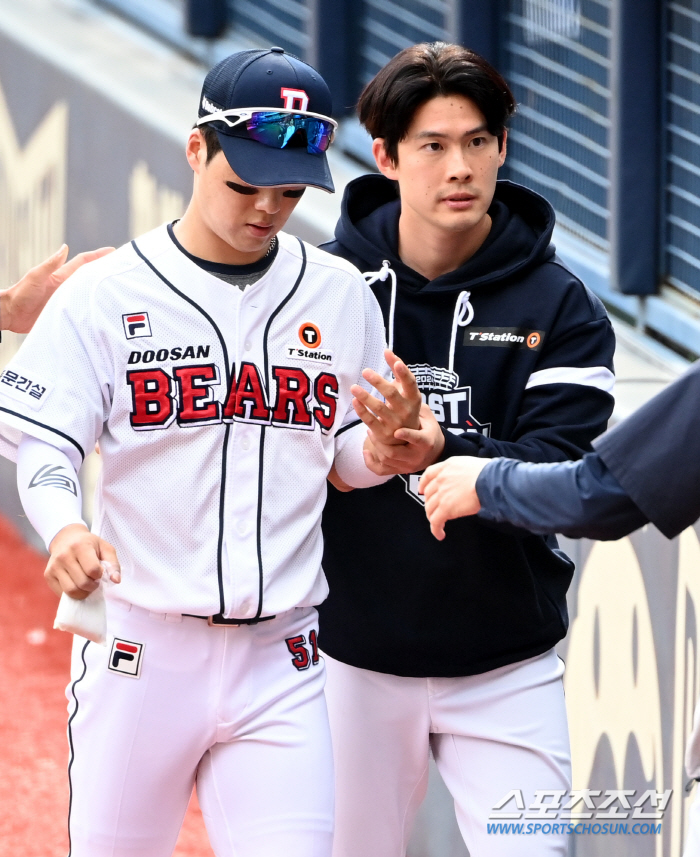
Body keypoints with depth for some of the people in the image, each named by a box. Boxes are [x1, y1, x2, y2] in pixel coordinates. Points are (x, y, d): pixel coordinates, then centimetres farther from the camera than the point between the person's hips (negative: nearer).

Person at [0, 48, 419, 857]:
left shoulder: (339, 297, 8)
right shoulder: (105, 295, -1)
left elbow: (349, 469, 12)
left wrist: (387, 436, -11)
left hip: (278, 666, 2)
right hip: (137, 649, -2)